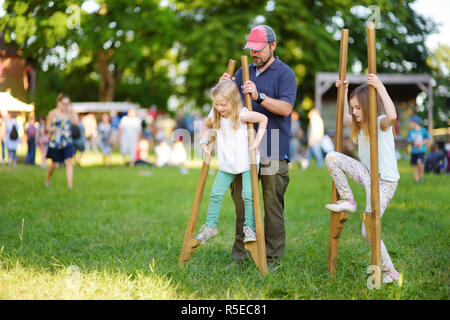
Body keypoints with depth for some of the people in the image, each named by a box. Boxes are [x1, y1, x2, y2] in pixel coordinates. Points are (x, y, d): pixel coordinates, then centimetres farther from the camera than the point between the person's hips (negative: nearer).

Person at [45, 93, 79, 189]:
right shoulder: (52, 113, -1)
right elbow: (48, 127, 3)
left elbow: (76, 122, -12)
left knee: (69, 162, -14)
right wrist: (51, 129, -18)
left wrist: (71, 111, -14)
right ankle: (47, 179, 38)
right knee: (54, 164, 10)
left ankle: (70, 184, -16)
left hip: (67, 142, 1)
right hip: (55, 142, -1)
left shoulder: (69, 113, 3)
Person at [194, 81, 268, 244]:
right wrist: (204, 142, 11)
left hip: (246, 163, -4)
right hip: (226, 165, 4)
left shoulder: (242, 115, -17)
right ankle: (210, 226, 14)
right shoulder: (215, 116, -2)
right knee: (215, 194, 0)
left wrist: (257, 142, -13)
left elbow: (263, 119, -8)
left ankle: (249, 227, 4)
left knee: (248, 195, -10)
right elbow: (206, 124, 21)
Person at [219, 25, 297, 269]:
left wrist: (259, 96, -24)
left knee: (273, 205, -2)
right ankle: (239, 255, 16)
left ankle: (272, 258, 6)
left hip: (273, 152, -5)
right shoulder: (244, 72, 16)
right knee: (241, 202, 8)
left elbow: (286, 108, -13)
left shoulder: (284, 73, -1)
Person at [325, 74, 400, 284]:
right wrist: (343, 91, 21)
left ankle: (390, 272, 3)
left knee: (369, 232, -13)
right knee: (331, 157, -6)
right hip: (367, 175, 7)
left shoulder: (381, 123, -15)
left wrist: (381, 88, -36)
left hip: (385, 181, -7)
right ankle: (348, 201, 3)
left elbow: (392, 116, -40)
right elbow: (344, 118, 30)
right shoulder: (359, 125, 9)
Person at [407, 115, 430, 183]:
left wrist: (422, 143, -10)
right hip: (413, 151, 4)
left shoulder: (423, 130, -2)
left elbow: (428, 140, 5)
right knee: (414, 165, 2)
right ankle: (416, 180, 8)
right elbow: (409, 140, 10)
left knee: (419, 163, -23)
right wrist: (411, 142, -12)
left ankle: (421, 177, -4)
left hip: (421, 150, -4)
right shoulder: (411, 131, 8)